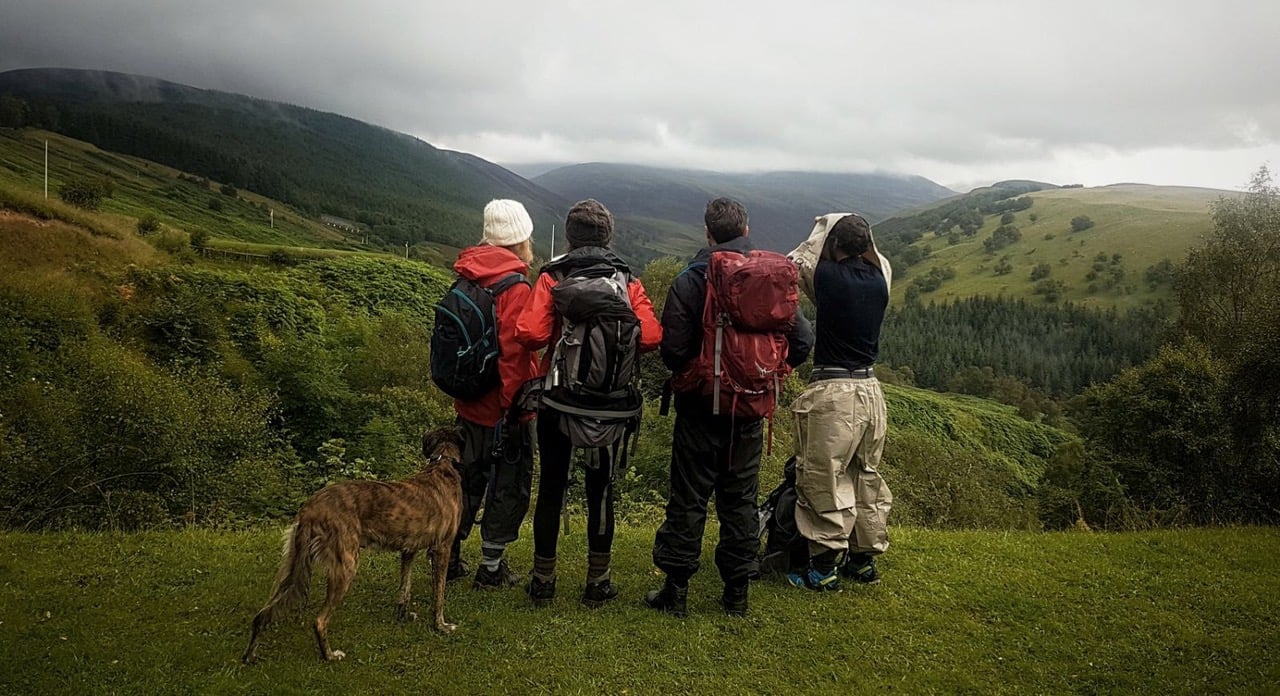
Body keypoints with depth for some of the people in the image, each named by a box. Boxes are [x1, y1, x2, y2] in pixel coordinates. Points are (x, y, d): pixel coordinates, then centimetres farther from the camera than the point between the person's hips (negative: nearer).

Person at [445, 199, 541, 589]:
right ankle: (491, 568, 16)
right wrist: (515, 403, -19)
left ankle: (448, 558, 30)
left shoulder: (467, 279, 6)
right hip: (504, 409, -7)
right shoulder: (514, 287, -18)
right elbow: (514, 351, -24)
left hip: (469, 405, 8)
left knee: (468, 480, 20)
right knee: (509, 486, 7)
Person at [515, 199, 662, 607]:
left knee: (551, 488, 11)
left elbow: (530, 334, -18)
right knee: (601, 490, 12)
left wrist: (555, 334, 4)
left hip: (559, 402, -1)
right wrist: (621, 339, 7)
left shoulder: (552, 276, -5)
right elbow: (652, 337, -13)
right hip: (614, 405, 1)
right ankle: (598, 583, 20)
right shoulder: (628, 281, -1)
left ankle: (543, 582, 20)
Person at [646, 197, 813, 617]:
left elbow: (673, 349, -17)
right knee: (741, 499, 13)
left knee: (688, 498, 6)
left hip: (701, 407, -3)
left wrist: (689, 374, 4)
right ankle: (737, 592, 20)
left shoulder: (691, 279, -12)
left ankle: (676, 589, 12)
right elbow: (802, 340, -2)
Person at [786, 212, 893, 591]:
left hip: (832, 392, -6)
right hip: (870, 389, 6)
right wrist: (863, 236, 19)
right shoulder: (880, 278, 3)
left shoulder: (828, 275, -12)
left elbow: (794, 263, 7)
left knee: (825, 481, 1)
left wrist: (821, 232, 15)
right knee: (867, 477, 16)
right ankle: (865, 559, 26)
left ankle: (825, 566, 6)